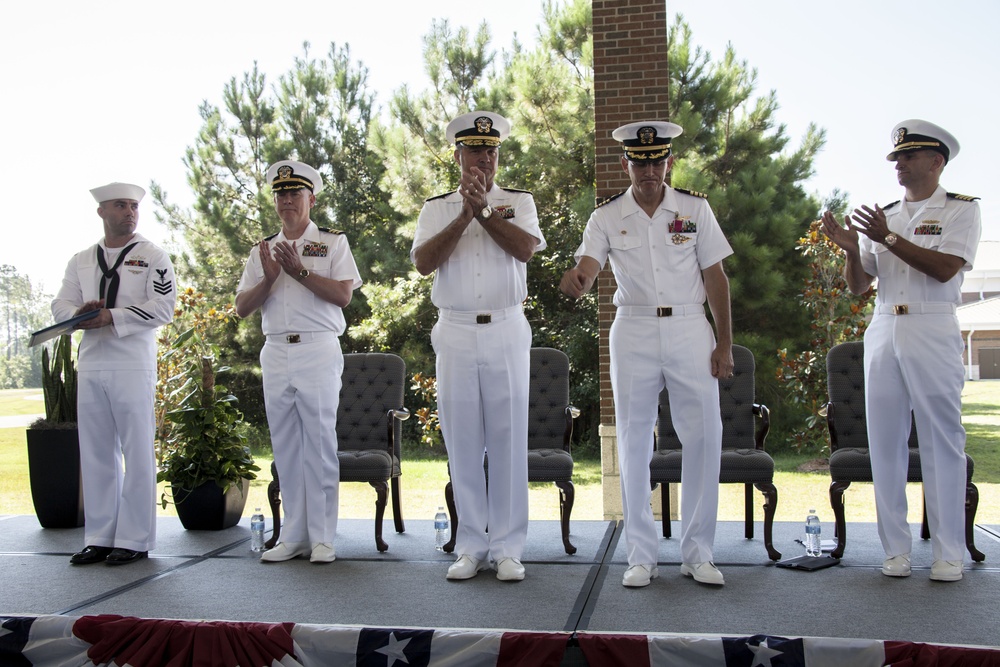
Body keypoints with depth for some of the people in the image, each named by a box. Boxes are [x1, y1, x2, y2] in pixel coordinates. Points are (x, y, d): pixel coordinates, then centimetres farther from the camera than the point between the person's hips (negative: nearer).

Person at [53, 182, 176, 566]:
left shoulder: (153, 257, 3)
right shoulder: (81, 261, 18)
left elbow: (163, 308, -8)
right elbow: (60, 304, 13)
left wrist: (111, 316, -17)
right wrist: (80, 314, -10)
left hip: (134, 365, -5)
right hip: (91, 365, 5)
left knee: (137, 453, -2)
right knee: (95, 453, 7)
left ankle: (134, 540, 5)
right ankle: (99, 537, 16)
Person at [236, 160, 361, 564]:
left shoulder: (332, 243, 6)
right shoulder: (262, 251, 17)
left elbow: (343, 295, -7)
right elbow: (241, 307, 9)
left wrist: (300, 271, -12)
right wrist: (269, 278, -7)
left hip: (318, 352, -4)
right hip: (275, 353, 4)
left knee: (320, 443, -4)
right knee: (285, 447, 6)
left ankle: (322, 538, 2)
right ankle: (292, 537, 13)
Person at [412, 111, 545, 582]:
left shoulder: (518, 201, 10)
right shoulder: (436, 209, 11)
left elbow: (525, 248, -9)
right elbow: (423, 262, -7)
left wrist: (483, 209, -12)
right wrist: (465, 215, -12)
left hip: (506, 333, -1)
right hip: (455, 334, 1)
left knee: (508, 441, 0)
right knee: (462, 442, 3)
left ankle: (507, 548, 9)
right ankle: (471, 547, 14)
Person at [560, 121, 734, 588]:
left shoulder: (695, 209, 4)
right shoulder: (606, 217, 3)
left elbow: (715, 277, 5)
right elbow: (586, 267, -13)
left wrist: (724, 344, 0)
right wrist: (576, 281, -39)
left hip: (689, 328, 0)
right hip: (634, 331, 0)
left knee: (703, 439, -1)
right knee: (634, 442, 3)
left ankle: (697, 553, 13)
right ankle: (641, 555, 14)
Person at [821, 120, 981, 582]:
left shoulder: (961, 210, 5)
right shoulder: (882, 217, 17)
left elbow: (944, 268, -12)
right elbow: (858, 286, 12)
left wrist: (889, 239, -15)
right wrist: (851, 249, -5)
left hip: (933, 333, -4)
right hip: (883, 332, 5)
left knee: (942, 441, -3)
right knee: (885, 441, 3)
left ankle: (948, 553, 4)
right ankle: (896, 548, 10)